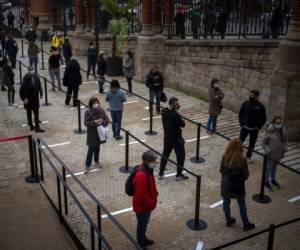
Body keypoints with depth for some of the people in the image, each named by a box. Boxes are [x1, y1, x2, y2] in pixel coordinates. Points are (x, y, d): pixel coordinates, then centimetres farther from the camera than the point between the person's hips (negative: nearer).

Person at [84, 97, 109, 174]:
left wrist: (102, 123, -22)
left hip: (100, 133, 4)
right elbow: (86, 123, -21)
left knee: (97, 148, 19)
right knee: (91, 150, -2)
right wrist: (95, 122, -34)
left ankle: (96, 161, 40)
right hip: (92, 135, -4)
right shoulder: (88, 112, -14)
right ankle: (87, 166, 8)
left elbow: (107, 120, -2)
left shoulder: (101, 110, -3)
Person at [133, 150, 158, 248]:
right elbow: (142, 195, -30)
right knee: (142, 225, 11)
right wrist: (151, 204, -19)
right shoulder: (141, 175, -34)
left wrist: (155, 194, 11)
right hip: (142, 206, -9)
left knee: (145, 223, 27)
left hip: (147, 204, 9)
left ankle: (143, 239, 48)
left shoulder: (148, 170, -3)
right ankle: (140, 245, 31)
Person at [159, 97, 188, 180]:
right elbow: (183, 124, -19)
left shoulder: (164, 111, -3)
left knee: (165, 154, 19)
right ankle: (179, 175, 20)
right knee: (181, 156, 11)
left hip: (167, 137, 7)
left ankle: (161, 173, 26)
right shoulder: (175, 115, -26)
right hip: (176, 138, -7)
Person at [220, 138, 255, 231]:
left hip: (226, 184, 1)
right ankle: (246, 224, 28)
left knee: (226, 202, 20)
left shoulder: (225, 157, -17)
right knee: (242, 204, 17)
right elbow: (246, 175, -12)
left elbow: (221, 170, -5)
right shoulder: (242, 159, -21)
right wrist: (241, 179, 9)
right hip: (238, 185, -1)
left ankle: (228, 221, 35)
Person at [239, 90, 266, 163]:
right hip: (245, 127, 0)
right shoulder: (245, 104, -6)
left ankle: (249, 156, 30)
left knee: (252, 144, 12)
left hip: (254, 129, 0)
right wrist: (241, 123, -1)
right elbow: (240, 114, 5)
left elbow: (263, 118, 0)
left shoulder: (260, 106, -10)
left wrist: (259, 127, -6)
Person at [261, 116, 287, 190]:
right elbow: (263, 143, -16)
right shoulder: (269, 131, -24)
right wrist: (268, 150, -19)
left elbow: (285, 140, 11)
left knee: (275, 166, 22)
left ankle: (273, 179, 42)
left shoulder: (283, 130, -6)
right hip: (271, 153, -6)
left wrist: (284, 148, 4)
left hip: (279, 153, 6)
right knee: (269, 167, 6)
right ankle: (266, 181, 26)